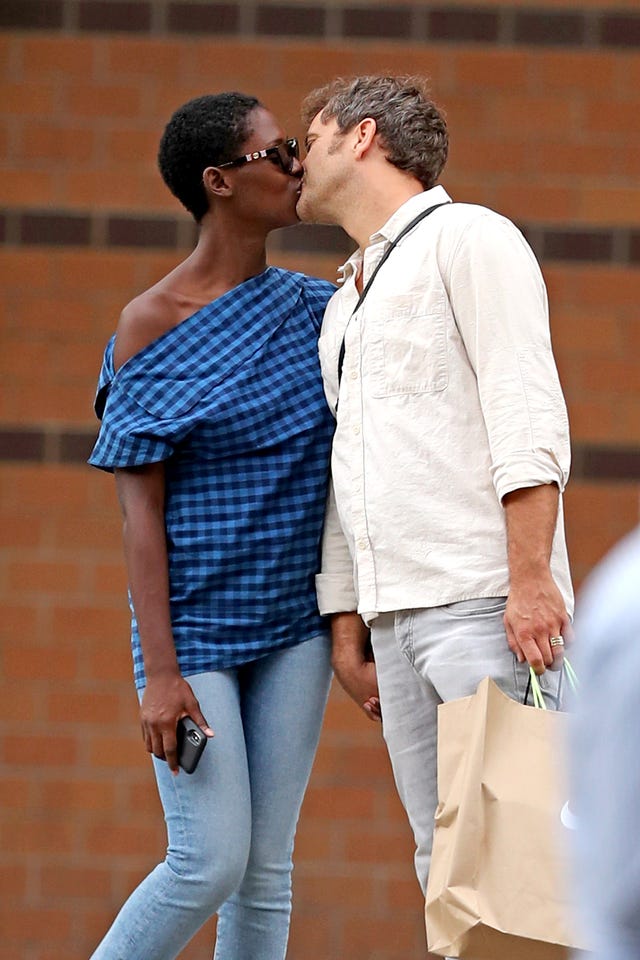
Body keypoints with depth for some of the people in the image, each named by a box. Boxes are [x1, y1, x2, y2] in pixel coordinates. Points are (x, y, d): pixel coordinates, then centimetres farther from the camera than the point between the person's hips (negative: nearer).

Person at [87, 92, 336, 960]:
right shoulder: (152, 325, -8)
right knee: (211, 863, -10)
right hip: (194, 621, -5)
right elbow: (141, 508, -10)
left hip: (292, 623, 5)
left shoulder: (313, 310, 6)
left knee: (268, 865, 3)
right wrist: (159, 671, -15)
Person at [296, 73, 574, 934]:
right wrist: (345, 629, 19)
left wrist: (531, 575, -19)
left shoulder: (466, 238, 2)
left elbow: (526, 411, -9)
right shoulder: (343, 306, 26)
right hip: (395, 608, 8)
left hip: (484, 603, -8)